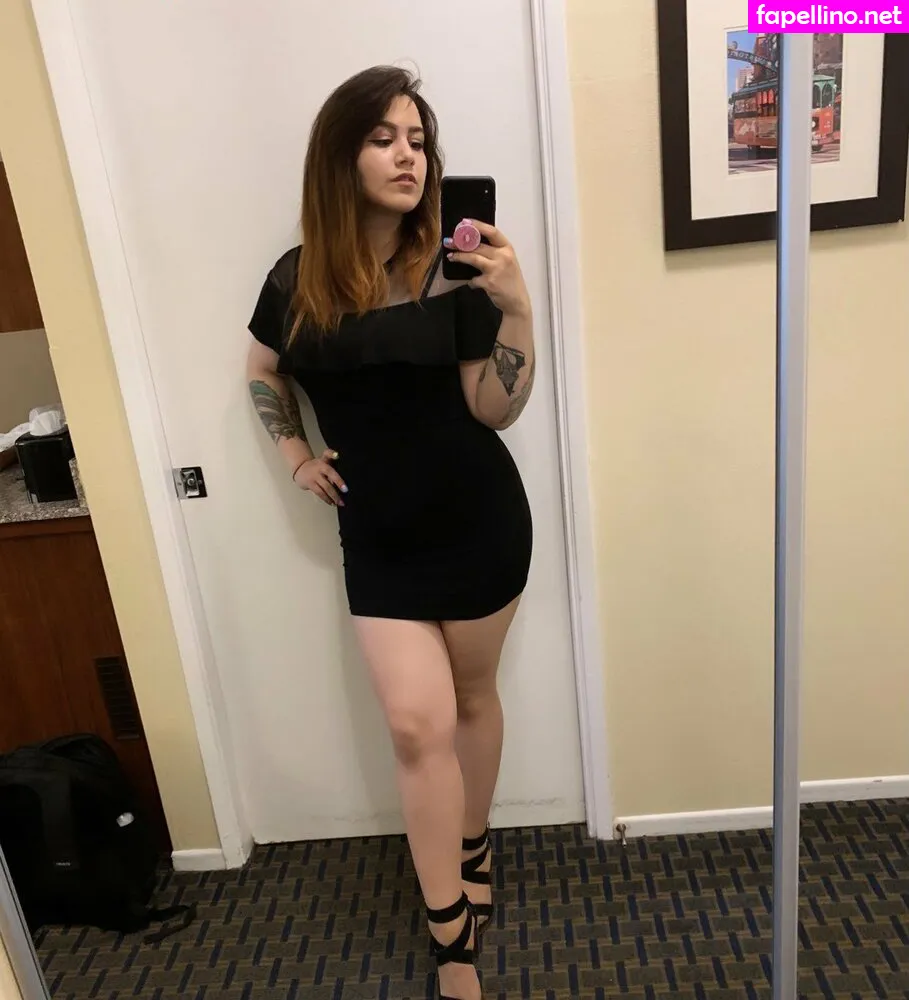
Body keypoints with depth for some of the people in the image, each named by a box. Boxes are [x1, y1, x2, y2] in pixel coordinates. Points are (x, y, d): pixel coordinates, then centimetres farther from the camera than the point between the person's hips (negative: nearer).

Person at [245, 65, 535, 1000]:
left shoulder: (455, 268, -7)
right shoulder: (297, 279, -1)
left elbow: (496, 410, -11)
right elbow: (262, 376, 17)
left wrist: (516, 308, -23)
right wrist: (297, 457, 7)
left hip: (478, 520, -1)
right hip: (378, 536, 1)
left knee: (471, 696, 15)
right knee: (418, 724, -2)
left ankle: (473, 849, 43)